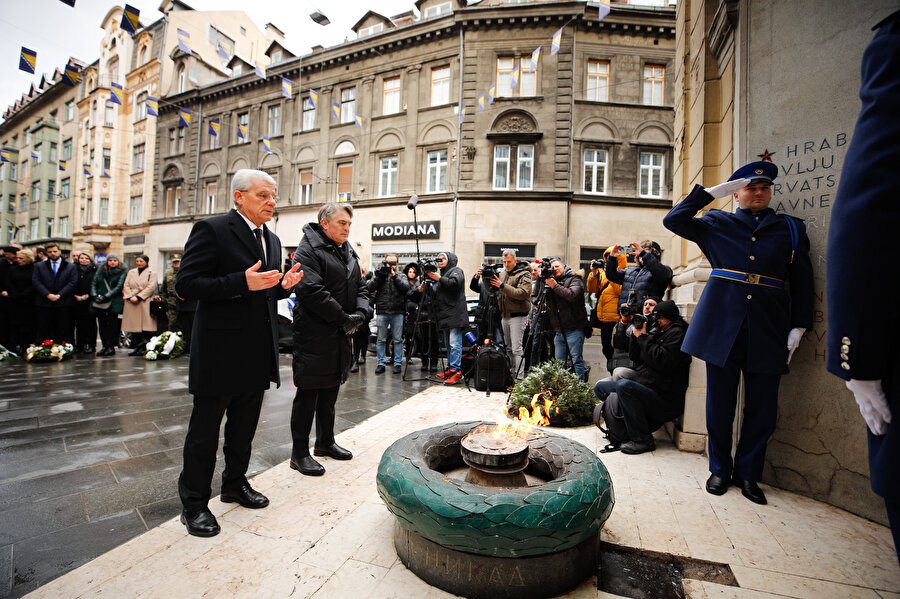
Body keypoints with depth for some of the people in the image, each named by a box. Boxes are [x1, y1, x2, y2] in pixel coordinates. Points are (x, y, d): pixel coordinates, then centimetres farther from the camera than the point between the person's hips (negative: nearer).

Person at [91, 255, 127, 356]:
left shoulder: (121, 273, 4)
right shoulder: (100, 271, 15)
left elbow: (118, 287, -5)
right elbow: (94, 284, 12)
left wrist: (106, 296, -13)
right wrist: (95, 295, -4)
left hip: (113, 302, -4)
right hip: (99, 303, 4)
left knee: (112, 324, -5)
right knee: (102, 324, 3)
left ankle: (111, 347, -1)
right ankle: (104, 346, 9)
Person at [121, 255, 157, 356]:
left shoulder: (152, 273, 6)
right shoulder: (131, 272, 19)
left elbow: (151, 287, -6)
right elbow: (126, 286, 11)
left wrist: (138, 297, -14)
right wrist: (130, 297, -6)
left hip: (145, 303, -4)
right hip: (131, 302, 4)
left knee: (146, 325, -9)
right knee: (133, 325, 3)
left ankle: (144, 348, -4)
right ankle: (136, 347, 10)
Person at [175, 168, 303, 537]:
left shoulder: (271, 240, 13)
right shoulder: (211, 230, -10)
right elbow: (186, 285, -16)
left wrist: (284, 285, -2)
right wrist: (243, 282, -26)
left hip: (257, 354, 7)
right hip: (219, 352, -7)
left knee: (244, 426, 20)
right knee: (204, 430, 9)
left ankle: (235, 484, 39)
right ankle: (194, 503, 27)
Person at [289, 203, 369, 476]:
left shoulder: (349, 253, 15)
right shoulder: (307, 251, -10)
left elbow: (360, 287, 13)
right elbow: (312, 291, -21)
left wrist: (361, 313, -7)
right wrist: (344, 318, -18)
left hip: (340, 336, 8)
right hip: (313, 336, -8)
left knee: (330, 392, 18)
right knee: (308, 394, 1)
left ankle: (325, 442, 35)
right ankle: (299, 454, 16)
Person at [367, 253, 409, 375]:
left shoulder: (401, 276, 11)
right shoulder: (378, 274, 10)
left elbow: (406, 288, -8)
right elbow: (369, 288, -3)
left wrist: (394, 276, -11)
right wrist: (380, 276, -12)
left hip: (397, 313, 0)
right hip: (381, 312, 0)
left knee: (398, 339, 5)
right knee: (381, 339, 6)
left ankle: (398, 363, 14)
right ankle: (381, 363, 16)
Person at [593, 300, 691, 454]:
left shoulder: (677, 333, -8)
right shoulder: (655, 332, 18)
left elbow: (663, 362, -23)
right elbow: (634, 357, 15)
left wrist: (643, 337, -15)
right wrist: (637, 334, 2)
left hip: (665, 400, -9)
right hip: (644, 386, 10)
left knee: (624, 385, -36)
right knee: (600, 387, 6)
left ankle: (642, 440, -22)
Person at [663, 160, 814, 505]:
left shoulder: (791, 229, 15)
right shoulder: (717, 224, 12)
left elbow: (802, 282, 12)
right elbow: (673, 220, 2)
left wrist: (799, 327, 3)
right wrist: (712, 192, 1)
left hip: (768, 327, 2)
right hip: (722, 322, -1)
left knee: (762, 405, 5)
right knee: (720, 401, 4)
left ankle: (747, 473, 22)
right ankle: (720, 469, 20)